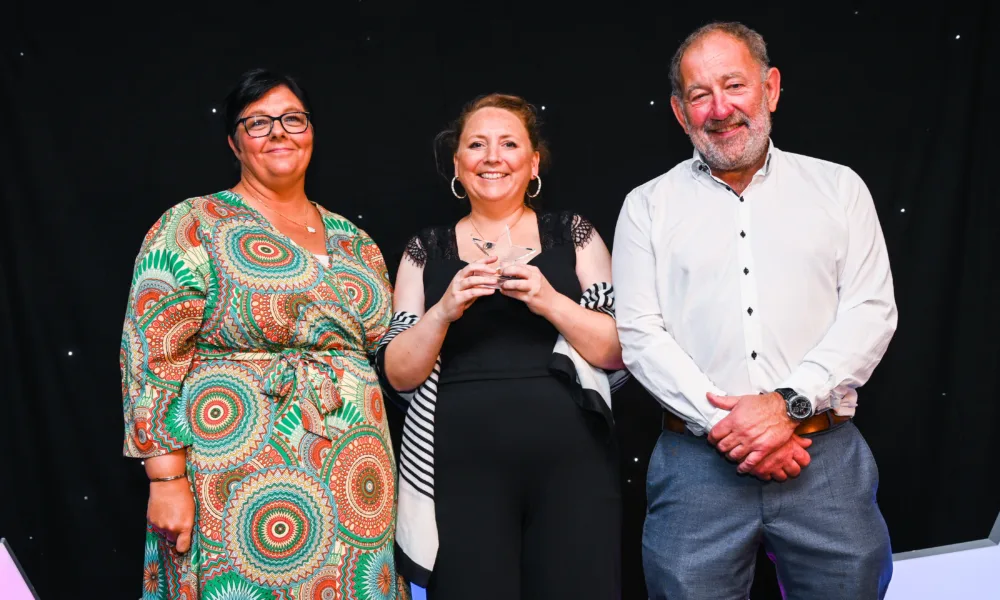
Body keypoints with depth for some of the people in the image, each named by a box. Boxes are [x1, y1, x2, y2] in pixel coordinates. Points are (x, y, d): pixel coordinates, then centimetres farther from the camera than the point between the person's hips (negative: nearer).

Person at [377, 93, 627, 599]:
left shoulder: (573, 235, 6)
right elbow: (399, 373, 3)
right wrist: (445, 309, -14)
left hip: (571, 465, 0)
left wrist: (550, 301, -15)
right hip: (461, 471, 0)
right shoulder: (427, 251, 7)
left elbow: (620, 350, 0)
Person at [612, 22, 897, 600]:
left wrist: (789, 402, -13)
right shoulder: (648, 206, 7)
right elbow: (640, 334, -2)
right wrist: (725, 423, -12)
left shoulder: (839, 188, 9)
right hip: (698, 461, 0)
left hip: (828, 457, 1)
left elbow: (871, 312, 0)